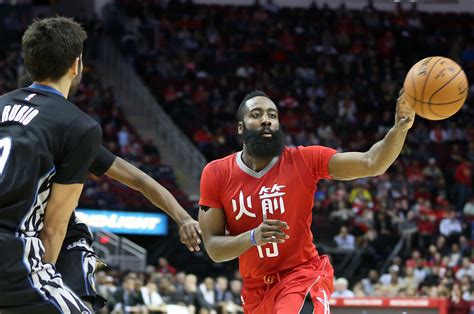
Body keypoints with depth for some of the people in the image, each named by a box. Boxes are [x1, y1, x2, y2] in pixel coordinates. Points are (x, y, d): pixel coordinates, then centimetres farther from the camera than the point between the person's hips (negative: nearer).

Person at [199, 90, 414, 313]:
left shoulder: (305, 161, -10)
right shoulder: (216, 174, -6)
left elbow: (371, 164, -20)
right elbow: (213, 248, -7)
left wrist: (400, 127, -38)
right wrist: (253, 237, -26)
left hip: (303, 276, -4)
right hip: (256, 290, 4)